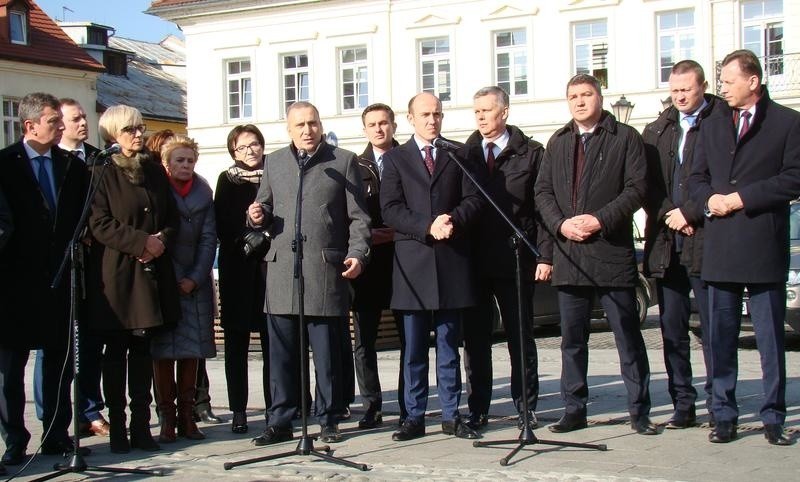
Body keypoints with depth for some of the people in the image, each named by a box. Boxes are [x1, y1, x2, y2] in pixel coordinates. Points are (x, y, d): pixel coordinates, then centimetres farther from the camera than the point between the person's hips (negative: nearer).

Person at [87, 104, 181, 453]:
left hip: (152, 271, 5)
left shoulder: (154, 171, 15)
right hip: (116, 272, -4)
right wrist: (141, 241, -15)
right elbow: (99, 224, -9)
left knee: (142, 349, 7)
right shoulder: (102, 173, -2)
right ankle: (117, 427, 8)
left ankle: (141, 425, 11)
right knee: (116, 352, 2)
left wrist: (162, 240, -6)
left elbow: (172, 218, 15)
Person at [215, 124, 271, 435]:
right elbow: (222, 226, 0)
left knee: (272, 342, -2)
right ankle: (238, 411, 9)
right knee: (236, 343, 3)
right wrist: (249, 222, -16)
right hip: (238, 269, 0)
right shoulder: (227, 181, 9)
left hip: (270, 267, 0)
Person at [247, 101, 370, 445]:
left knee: (327, 353, 1)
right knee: (282, 353, 6)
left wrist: (357, 254, -8)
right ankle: (280, 422, 14)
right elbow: (265, 207, 21)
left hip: (326, 271, -3)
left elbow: (358, 216, 5)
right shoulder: (274, 162, 17)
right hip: (281, 270, 3)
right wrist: (258, 216, -2)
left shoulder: (344, 161, 8)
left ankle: (328, 420, 12)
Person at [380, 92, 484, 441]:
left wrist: (454, 221, -14)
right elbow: (390, 209, -2)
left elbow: (473, 199, 6)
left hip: (451, 260, 1)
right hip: (413, 262, -1)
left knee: (449, 344, 7)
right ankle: (414, 417, 10)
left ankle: (451, 415, 13)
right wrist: (428, 227, -15)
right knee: (414, 348, 3)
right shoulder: (395, 159, 8)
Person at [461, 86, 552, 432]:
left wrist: (544, 255, -9)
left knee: (521, 336, 6)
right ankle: (478, 410, 13)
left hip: (516, 260, -2)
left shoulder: (531, 153, 2)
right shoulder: (463, 154, 8)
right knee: (475, 338, 6)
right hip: (473, 261, 2)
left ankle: (525, 406, 16)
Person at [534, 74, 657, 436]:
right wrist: (561, 224, -6)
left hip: (612, 250, -4)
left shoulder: (626, 138, 2)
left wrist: (600, 219, -16)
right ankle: (574, 410, 16)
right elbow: (542, 191, 11)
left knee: (627, 334, 0)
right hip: (569, 253, 4)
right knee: (572, 337, 8)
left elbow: (636, 188, -6)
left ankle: (639, 411, 8)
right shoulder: (558, 142, 16)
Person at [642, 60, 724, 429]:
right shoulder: (656, 131, 15)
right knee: (672, 329, 7)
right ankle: (683, 404, 15)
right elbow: (647, 184, 9)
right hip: (666, 246, 5)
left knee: (713, 328, 0)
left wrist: (688, 213, -11)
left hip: (706, 243, -5)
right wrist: (667, 215, -6)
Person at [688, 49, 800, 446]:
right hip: (720, 247, 4)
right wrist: (710, 199, -5)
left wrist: (740, 198, -12)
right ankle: (724, 417, 13)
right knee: (720, 337, 5)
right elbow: (696, 178, 17)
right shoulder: (712, 127, 17)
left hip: (765, 246, -4)